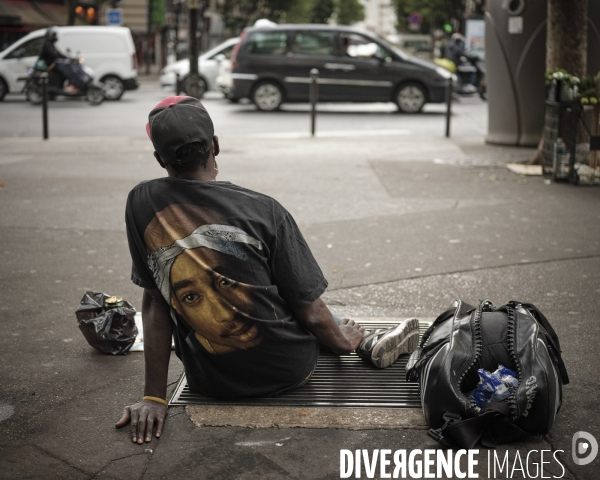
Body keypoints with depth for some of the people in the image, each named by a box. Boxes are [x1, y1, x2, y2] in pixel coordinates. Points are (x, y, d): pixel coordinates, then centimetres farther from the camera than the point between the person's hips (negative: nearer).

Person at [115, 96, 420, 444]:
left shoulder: (141, 205, -12)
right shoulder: (263, 210, -18)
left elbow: (154, 301, -7)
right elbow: (309, 312, -11)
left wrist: (155, 396, -3)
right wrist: (343, 340, 11)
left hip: (210, 381, 3)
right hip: (288, 372, -2)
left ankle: (370, 342, 40)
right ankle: (367, 343, 40)